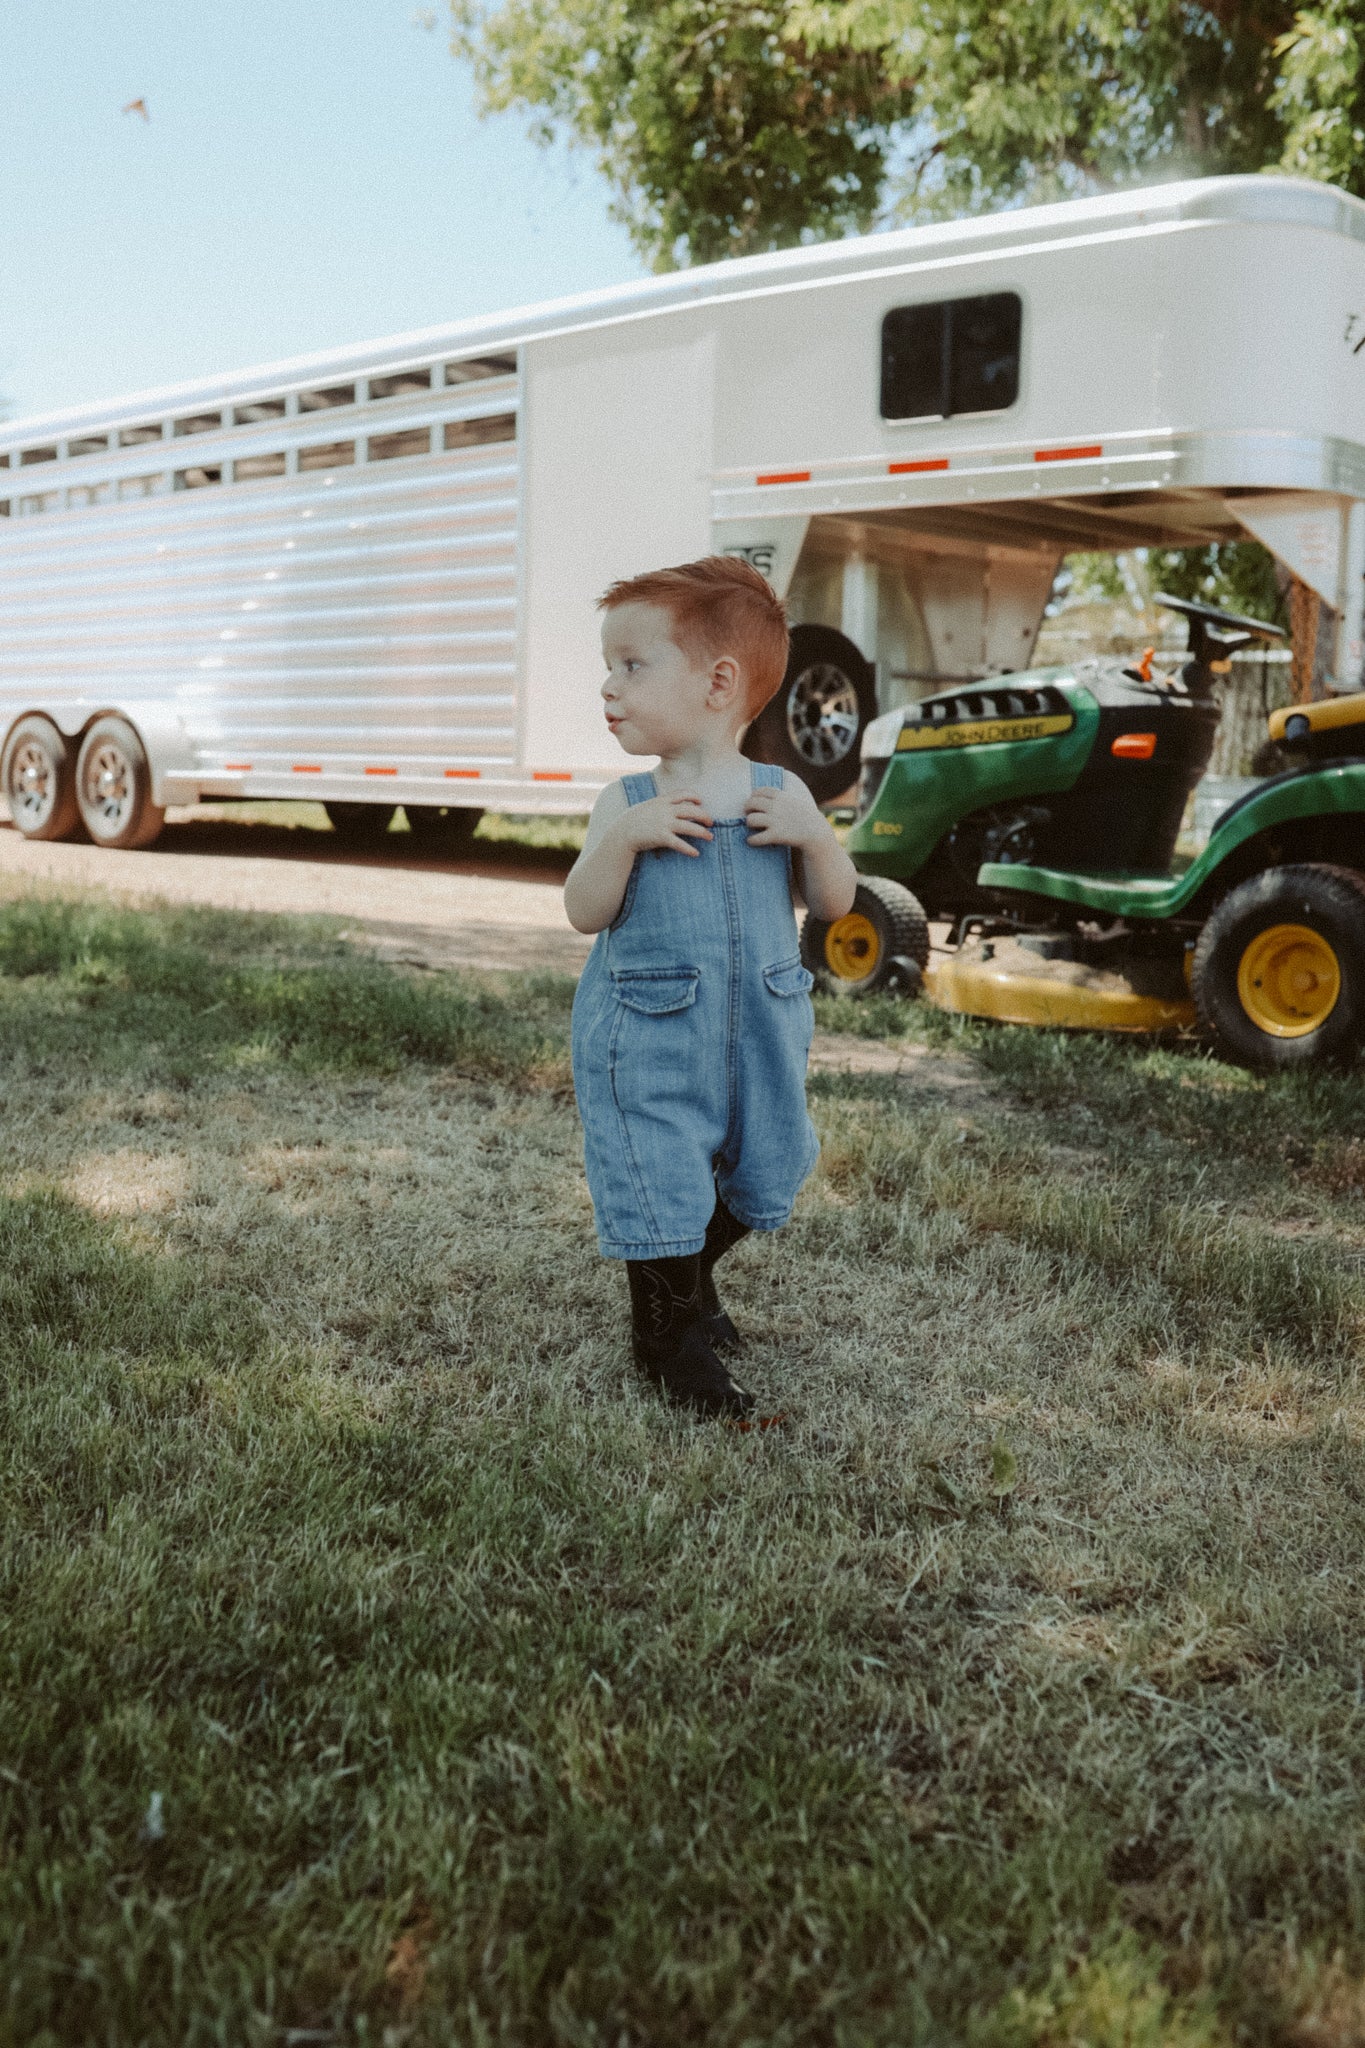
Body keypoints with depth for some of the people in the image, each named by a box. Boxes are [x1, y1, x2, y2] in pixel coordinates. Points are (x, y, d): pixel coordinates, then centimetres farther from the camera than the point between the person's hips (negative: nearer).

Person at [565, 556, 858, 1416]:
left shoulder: (780, 793, -3)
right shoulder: (627, 803, -6)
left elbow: (836, 903, 0)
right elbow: (585, 912, -9)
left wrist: (813, 833, -18)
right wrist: (623, 838, -24)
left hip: (757, 1041, 3)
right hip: (649, 1047, -2)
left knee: (755, 1173, 17)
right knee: (657, 1185, 0)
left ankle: (695, 1278, 45)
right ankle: (666, 1332, 23)